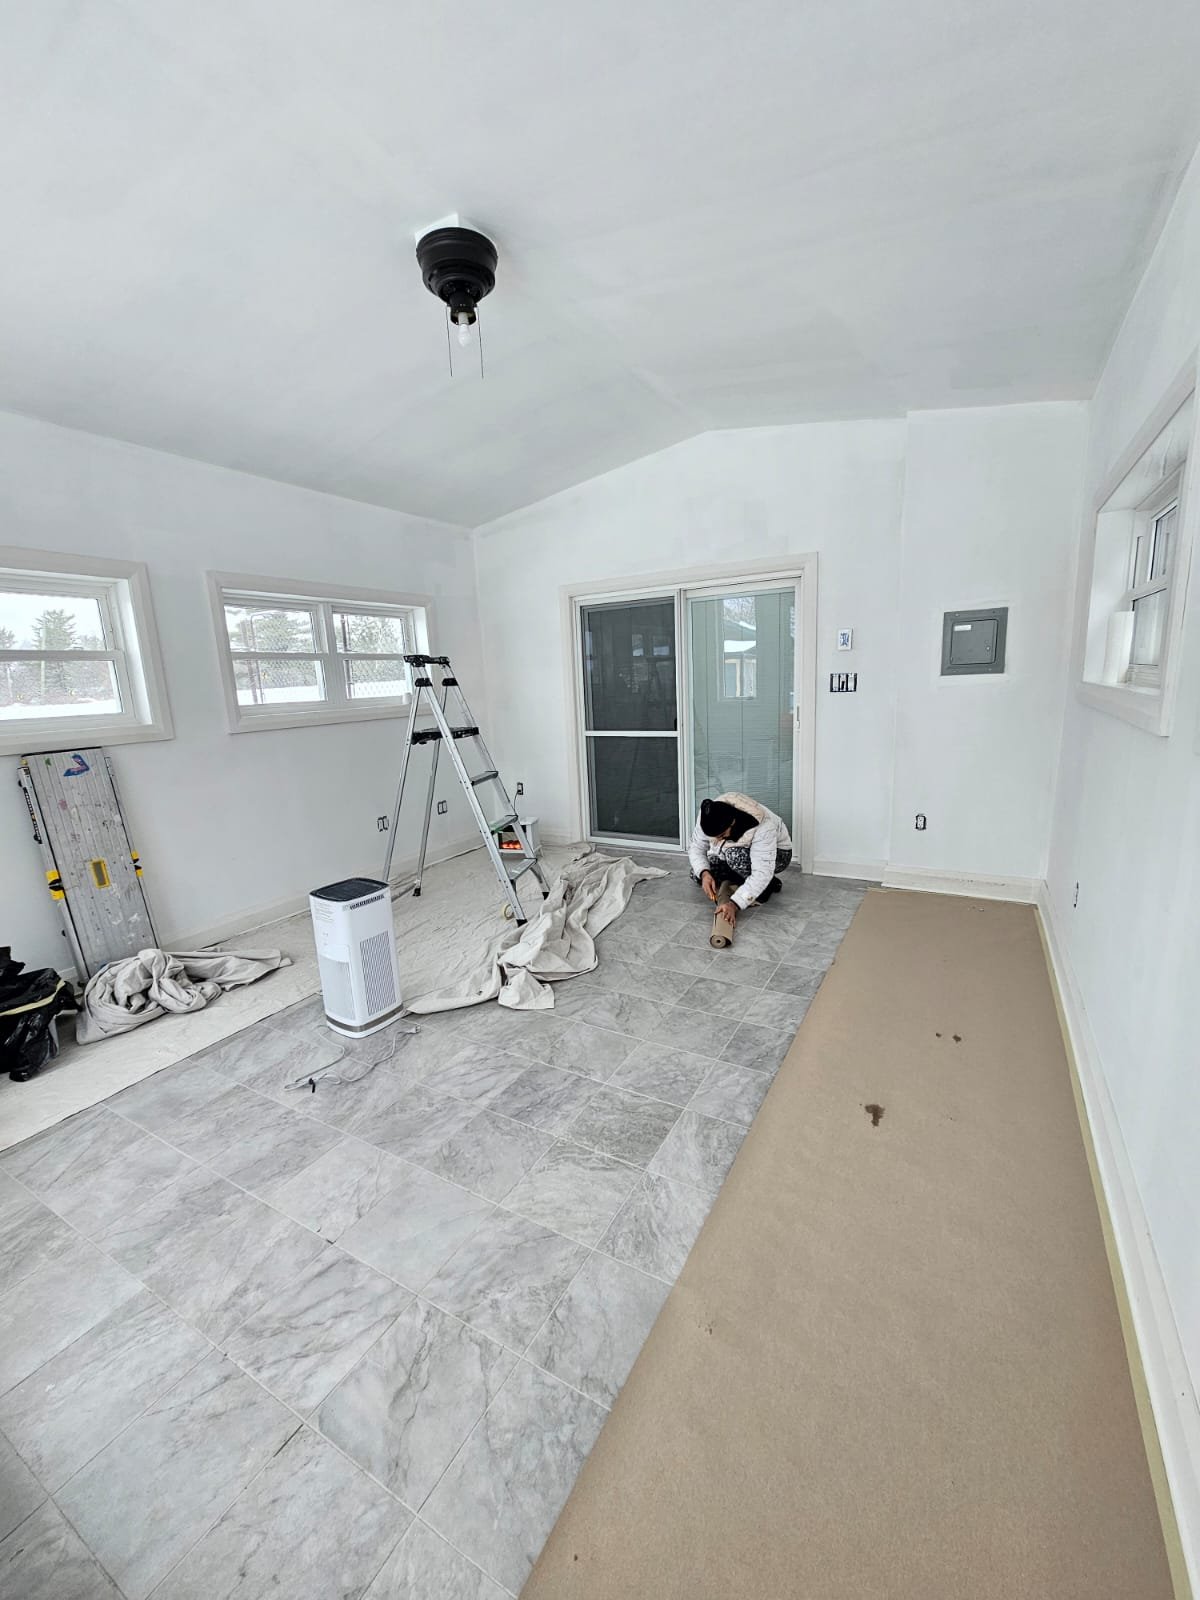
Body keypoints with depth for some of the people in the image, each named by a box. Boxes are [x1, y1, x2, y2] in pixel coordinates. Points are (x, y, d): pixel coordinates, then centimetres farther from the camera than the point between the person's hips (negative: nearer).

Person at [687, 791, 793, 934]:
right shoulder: (709, 817, -27)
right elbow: (696, 847, -15)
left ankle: (767, 886, -9)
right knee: (697, 873, -8)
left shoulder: (762, 827, -41)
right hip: (738, 853, 6)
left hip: (776, 854, -6)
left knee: (735, 856, -37)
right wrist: (704, 873, -34)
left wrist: (734, 904, -51)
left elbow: (762, 873, -43)